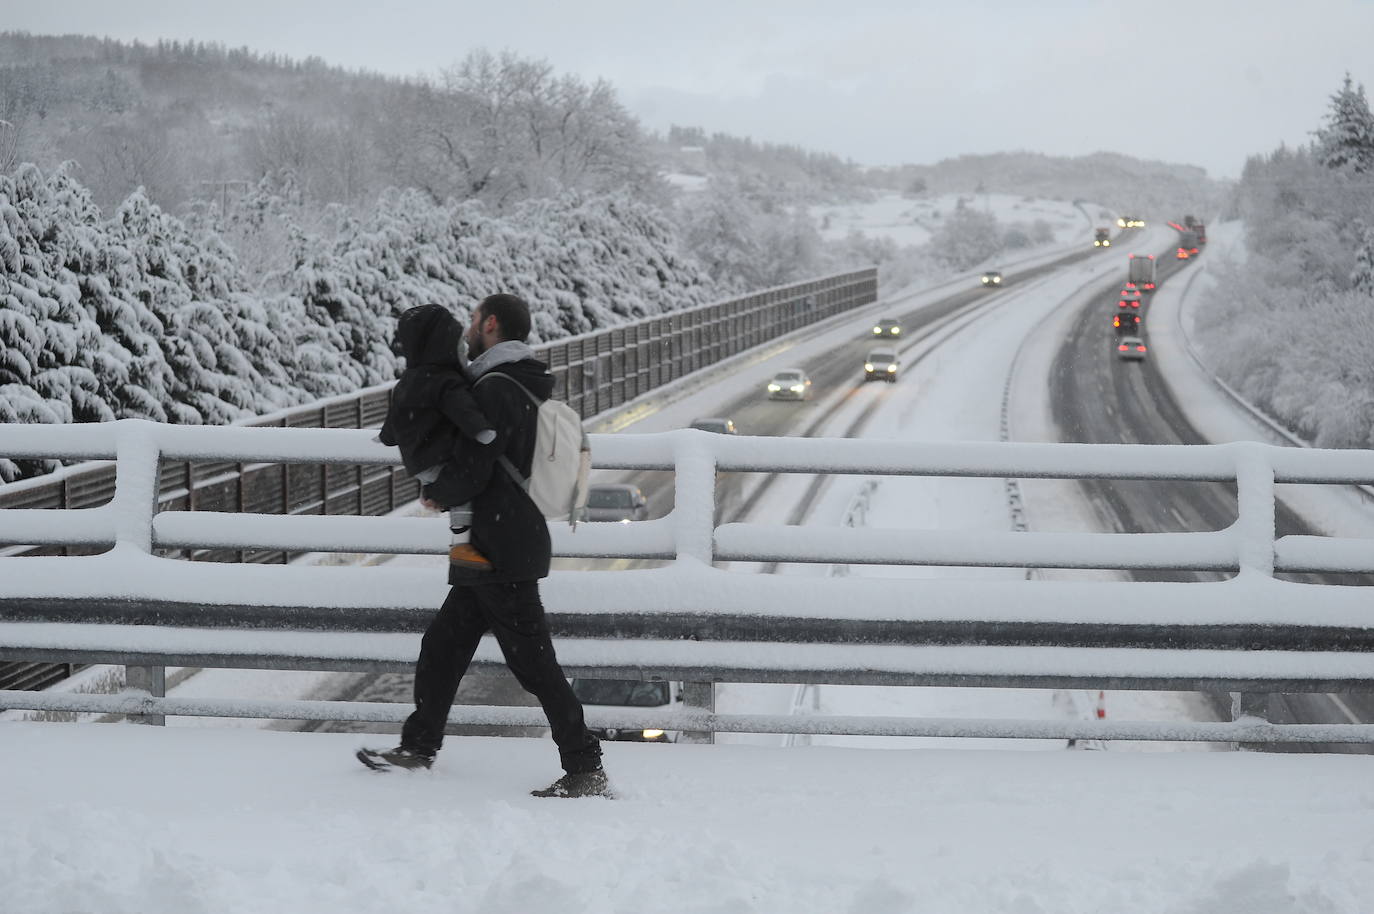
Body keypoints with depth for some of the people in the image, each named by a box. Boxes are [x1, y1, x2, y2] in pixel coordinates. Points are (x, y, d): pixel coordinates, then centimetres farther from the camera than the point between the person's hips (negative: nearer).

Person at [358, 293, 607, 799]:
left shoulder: (495, 390, -16)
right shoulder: (529, 387, 15)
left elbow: (472, 473, -21)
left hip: (499, 553, -10)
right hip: (503, 551, 10)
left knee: (533, 662, -7)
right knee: (442, 645, 17)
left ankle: (586, 771, -5)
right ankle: (418, 747, 27)